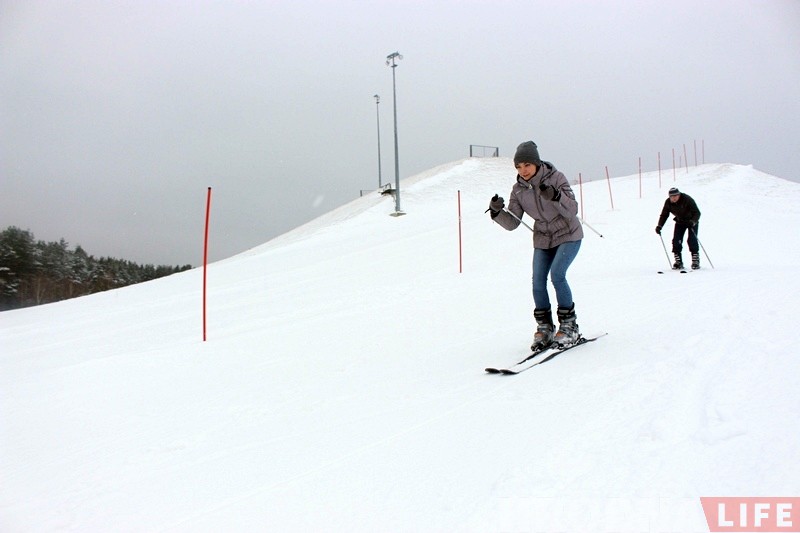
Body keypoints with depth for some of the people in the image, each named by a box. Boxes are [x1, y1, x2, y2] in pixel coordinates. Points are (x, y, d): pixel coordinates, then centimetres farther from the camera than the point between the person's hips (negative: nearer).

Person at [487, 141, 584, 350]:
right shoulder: (518, 190, -7)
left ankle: (569, 325, -5)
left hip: (568, 235, -4)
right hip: (543, 239, 4)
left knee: (557, 274, -21)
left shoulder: (556, 178, -18)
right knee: (538, 281, -7)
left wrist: (556, 196, -40)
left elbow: (572, 210, -23)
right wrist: (497, 212, -26)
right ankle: (544, 328, 10)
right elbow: (512, 223, -8)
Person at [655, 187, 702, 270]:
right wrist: (659, 226, -19)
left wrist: (693, 222, -46)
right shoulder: (668, 202, -15)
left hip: (691, 221, -4)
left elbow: (697, 212, -28)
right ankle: (678, 262, 2)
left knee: (692, 240, -16)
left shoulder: (687, 199, -28)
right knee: (676, 240, -7)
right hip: (680, 222, 4)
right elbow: (664, 215, -5)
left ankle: (696, 261, -5)